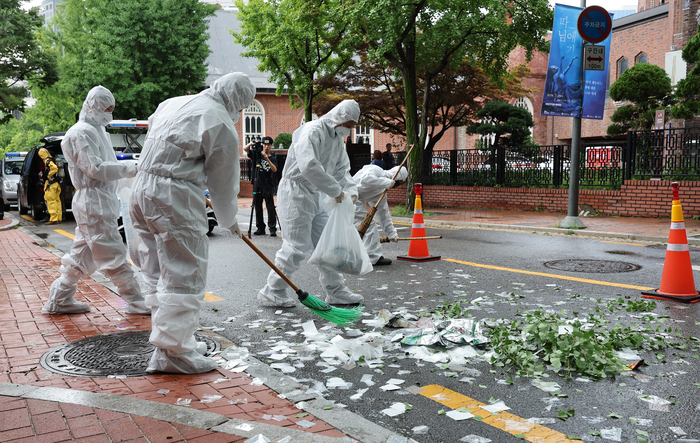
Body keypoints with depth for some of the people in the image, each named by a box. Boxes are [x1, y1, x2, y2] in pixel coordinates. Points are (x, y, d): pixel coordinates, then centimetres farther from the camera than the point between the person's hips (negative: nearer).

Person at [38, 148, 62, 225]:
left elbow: (54, 168, -27)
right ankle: (59, 218, 14)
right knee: (57, 200, 11)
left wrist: (49, 176, -15)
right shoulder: (52, 160, 17)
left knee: (50, 200, -9)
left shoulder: (47, 161, -11)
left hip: (51, 184, -10)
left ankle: (53, 219, -13)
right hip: (57, 184, 10)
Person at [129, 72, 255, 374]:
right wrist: (229, 221, 15)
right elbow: (224, 182, -1)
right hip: (175, 199, -9)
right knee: (184, 275, -3)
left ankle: (176, 340, 24)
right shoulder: (222, 125, -7)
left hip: (141, 189, 9)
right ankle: (172, 352, -1)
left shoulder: (172, 103, 16)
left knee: (158, 274, 14)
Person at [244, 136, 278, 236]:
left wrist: (267, 159, -22)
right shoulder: (257, 155, 9)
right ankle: (260, 228, 16)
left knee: (270, 208, -5)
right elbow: (245, 149, 2)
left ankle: (273, 229, -2)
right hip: (258, 186, 2)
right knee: (258, 208, 7)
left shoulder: (273, 158, 5)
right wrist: (251, 143, -17)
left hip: (268, 187, -2)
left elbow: (274, 169, -10)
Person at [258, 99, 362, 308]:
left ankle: (336, 291, 21)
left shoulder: (337, 139, 14)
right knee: (297, 246, -9)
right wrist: (335, 190, -25)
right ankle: (272, 292, 5)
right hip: (295, 192, -10)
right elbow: (309, 167, -31)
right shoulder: (312, 132, -17)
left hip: (315, 197, 10)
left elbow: (342, 170, 17)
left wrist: (350, 190, -3)